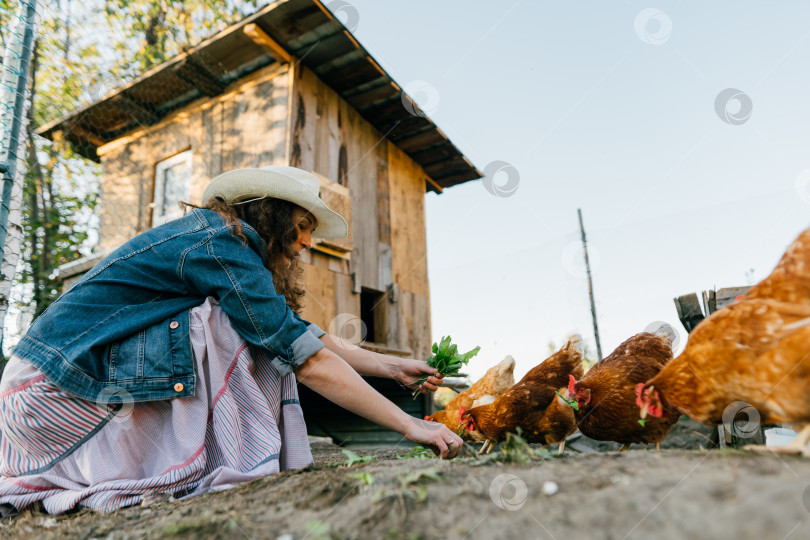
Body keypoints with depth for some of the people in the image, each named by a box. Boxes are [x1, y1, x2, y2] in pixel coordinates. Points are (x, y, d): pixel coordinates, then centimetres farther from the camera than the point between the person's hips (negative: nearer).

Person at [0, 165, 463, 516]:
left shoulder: (232, 247, 10)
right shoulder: (218, 243, -20)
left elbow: (303, 332, 8)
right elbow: (306, 359, -24)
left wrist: (391, 367, 6)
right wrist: (409, 425, -19)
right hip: (57, 389, -10)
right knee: (230, 329, -20)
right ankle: (232, 461, -12)